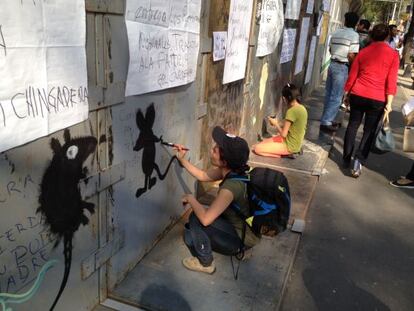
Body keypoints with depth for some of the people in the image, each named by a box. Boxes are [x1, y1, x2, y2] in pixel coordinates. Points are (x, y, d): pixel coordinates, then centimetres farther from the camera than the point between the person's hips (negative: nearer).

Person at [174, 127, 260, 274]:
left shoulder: (232, 186, -36)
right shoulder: (231, 170, -9)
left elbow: (205, 218, -36)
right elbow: (203, 176, 8)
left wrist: (190, 198, -19)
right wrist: (182, 160, 0)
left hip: (242, 240, -8)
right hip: (241, 228, 8)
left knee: (196, 219, -16)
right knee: (189, 237, 12)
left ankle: (206, 264, 0)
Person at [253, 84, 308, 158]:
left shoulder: (292, 111, -25)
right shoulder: (302, 108, 3)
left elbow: (283, 134, -20)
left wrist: (275, 123, -4)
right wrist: (278, 124, 6)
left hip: (290, 145, -9)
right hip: (295, 142, 9)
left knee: (257, 148, -10)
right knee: (262, 143, 16)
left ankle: (286, 154, -4)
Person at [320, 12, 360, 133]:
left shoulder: (336, 33, 8)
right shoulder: (354, 35, -11)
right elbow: (351, 56, -16)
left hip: (332, 64, 7)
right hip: (342, 67, -7)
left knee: (329, 94, 14)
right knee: (336, 97, -2)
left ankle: (327, 119, 22)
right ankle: (325, 122, -1)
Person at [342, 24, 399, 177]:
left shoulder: (363, 52, 4)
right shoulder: (393, 55, -2)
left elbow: (352, 76, 7)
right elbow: (391, 81, -7)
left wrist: (347, 94, 17)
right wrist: (389, 103, -6)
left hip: (357, 95, 2)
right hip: (378, 99, -2)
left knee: (352, 125, 15)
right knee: (369, 131, 8)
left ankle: (346, 159, 20)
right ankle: (359, 161, -4)